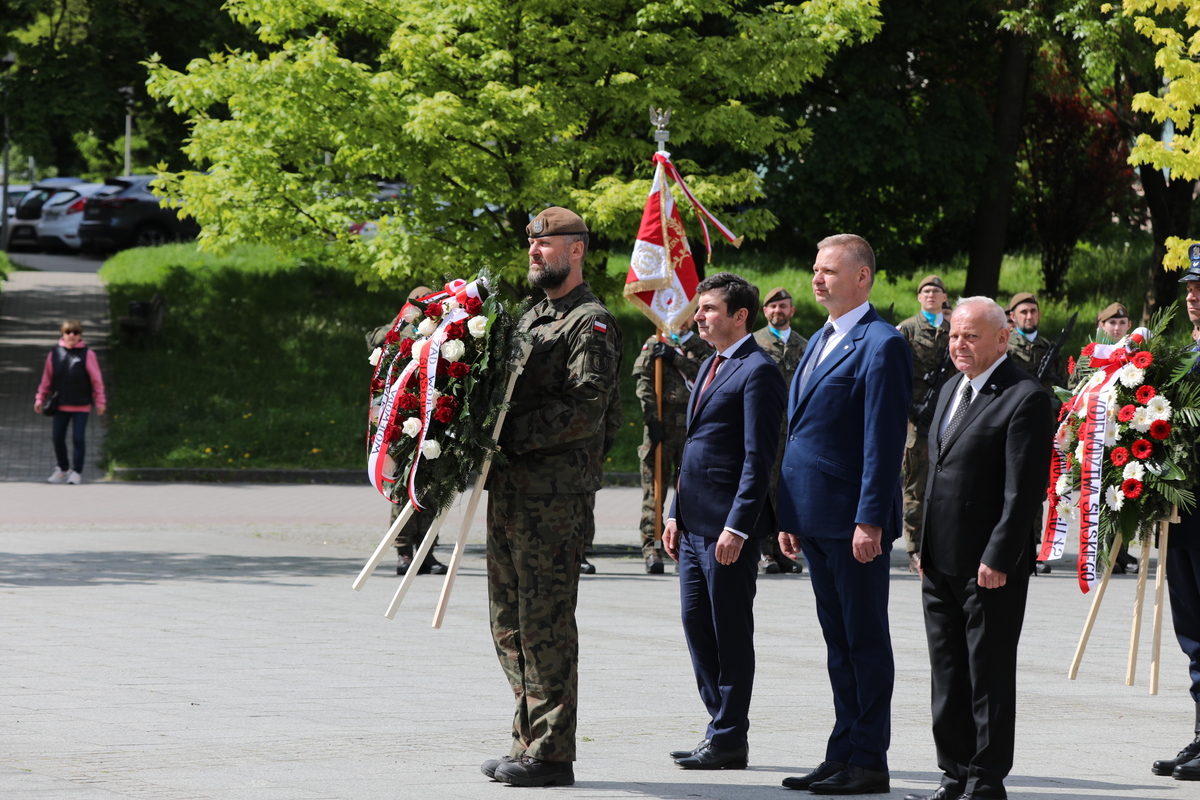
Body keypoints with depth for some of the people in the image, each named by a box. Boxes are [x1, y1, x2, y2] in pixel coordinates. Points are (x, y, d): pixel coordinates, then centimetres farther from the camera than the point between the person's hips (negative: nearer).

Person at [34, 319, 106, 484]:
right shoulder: (54, 354, 3)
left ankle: (76, 472, 8)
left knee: (78, 438, -4)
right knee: (57, 438, 7)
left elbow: (96, 380, -1)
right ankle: (63, 469, 25)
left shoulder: (87, 354, -4)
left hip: (81, 405, -3)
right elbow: (47, 379, 10)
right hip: (60, 405, 3)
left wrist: (100, 402, -2)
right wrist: (40, 399, 8)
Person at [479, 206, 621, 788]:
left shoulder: (591, 324, -7)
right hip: (508, 492, 9)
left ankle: (552, 754, -4)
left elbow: (585, 412, -18)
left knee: (546, 623, -7)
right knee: (509, 622, 12)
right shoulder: (530, 318, 21)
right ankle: (529, 740, 19)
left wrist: (509, 433, -20)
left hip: (554, 494, -9)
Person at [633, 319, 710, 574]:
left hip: (693, 427, 2)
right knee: (655, 489, -5)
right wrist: (652, 421, -11)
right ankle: (652, 549, -6)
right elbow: (645, 385, -1)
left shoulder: (703, 347, 13)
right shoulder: (654, 344, 9)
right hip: (662, 426, -2)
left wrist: (675, 358, -11)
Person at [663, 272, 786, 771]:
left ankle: (729, 740, 3)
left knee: (730, 632, -2)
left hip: (729, 526, -9)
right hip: (695, 524, 9)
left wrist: (737, 527, -21)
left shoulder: (758, 372, -11)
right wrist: (676, 514, 18)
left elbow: (759, 458, -16)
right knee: (696, 624, 11)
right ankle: (721, 725, 20)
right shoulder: (711, 367, 18)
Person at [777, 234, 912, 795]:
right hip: (814, 518, 9)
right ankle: (842, 754, 17)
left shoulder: (882, 344, -11)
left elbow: (884, 442, -16)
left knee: (866, 640, -2)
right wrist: (789, 516, 18)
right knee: (838, 640, 12)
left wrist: (870, 521, -21)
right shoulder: (820, 342, 18)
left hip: (853, 522, -9)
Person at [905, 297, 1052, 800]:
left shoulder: (1024, 398, -12)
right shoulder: (952, 390, 16)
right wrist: (925, 547, 16)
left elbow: (1025, 489, -16)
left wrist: (998, 559, -19)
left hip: (991, 566, -8)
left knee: (989, 675, -1)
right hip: (941, 562, 8)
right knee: (948, 676, 11)